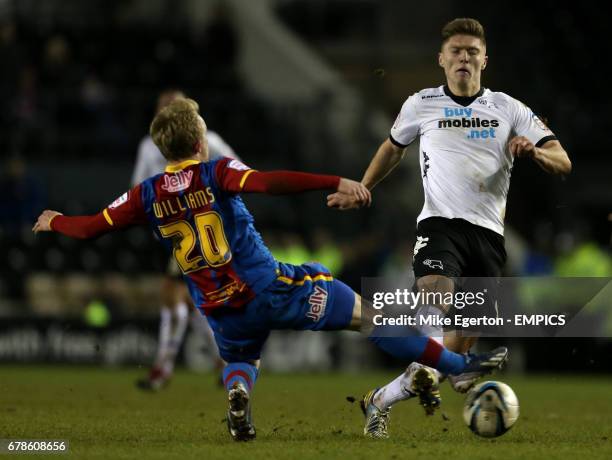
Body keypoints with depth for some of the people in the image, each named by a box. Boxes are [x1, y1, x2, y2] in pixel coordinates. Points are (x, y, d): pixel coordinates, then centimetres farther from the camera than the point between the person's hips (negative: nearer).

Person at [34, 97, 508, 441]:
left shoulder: (147, 195, 3)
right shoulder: (216, 173, -9)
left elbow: (90, 228, 7)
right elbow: (271, 182, -27)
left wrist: (54, 222, 27)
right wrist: (336, 182, -33)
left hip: (221, 310, 4)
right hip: (270, 289, -4)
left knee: (241, 363, 34)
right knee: (367, 312, 2)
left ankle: (237, 393, -4)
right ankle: (461, 365, 2)